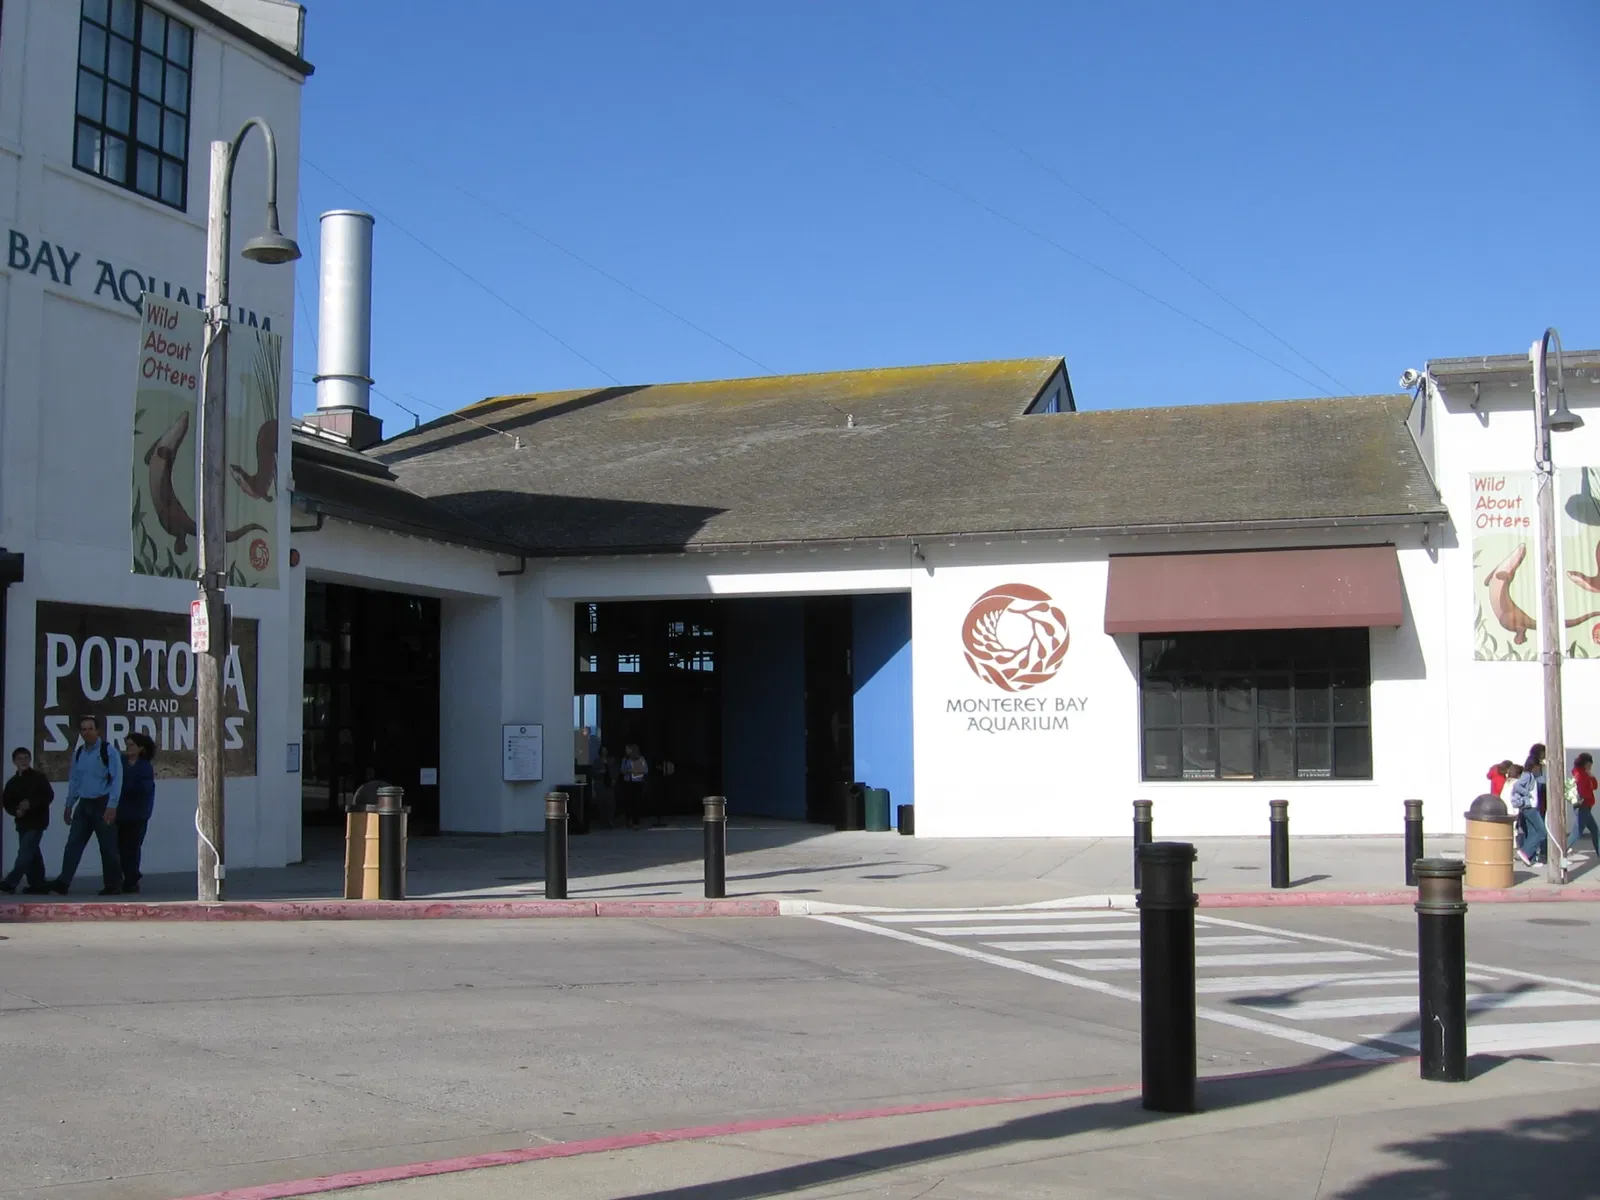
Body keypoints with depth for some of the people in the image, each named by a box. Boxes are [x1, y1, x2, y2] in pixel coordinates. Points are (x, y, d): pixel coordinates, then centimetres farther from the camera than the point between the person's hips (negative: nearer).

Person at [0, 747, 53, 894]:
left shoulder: (39, 777, -3)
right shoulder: (12, 782, 12)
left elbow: (49, 795, -9)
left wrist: (31, 803, -19)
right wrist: (16, 811, -12)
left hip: (37, 821, -6)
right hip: (22, 823, 6)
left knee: (25, 852, -14)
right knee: (32, 854, 10)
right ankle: (37, 885, 15)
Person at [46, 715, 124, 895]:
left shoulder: (108, 751, -8)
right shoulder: (78, 753, 10)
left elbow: (117, 779, -13)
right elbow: (74, 781, 18)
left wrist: (112, 806, -20)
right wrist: (69, 805, 17)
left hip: (103, 804, -6)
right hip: (84, 804, 6)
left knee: (108, 846, 0)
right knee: (73, 843, -3)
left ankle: (113, 886, 7)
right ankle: (63, 882, -6)